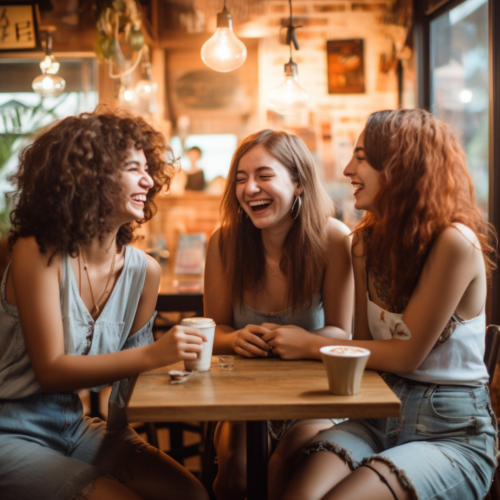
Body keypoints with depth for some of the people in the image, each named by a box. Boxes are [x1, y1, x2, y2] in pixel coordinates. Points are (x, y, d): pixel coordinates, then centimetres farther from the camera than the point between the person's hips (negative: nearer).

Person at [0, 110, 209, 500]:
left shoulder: (143, 271, -4)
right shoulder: (38, 252, -18)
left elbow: (129, 371, 3)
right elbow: (51, 371, -21)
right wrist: (153, 355, -30)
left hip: (74, 429, 5)